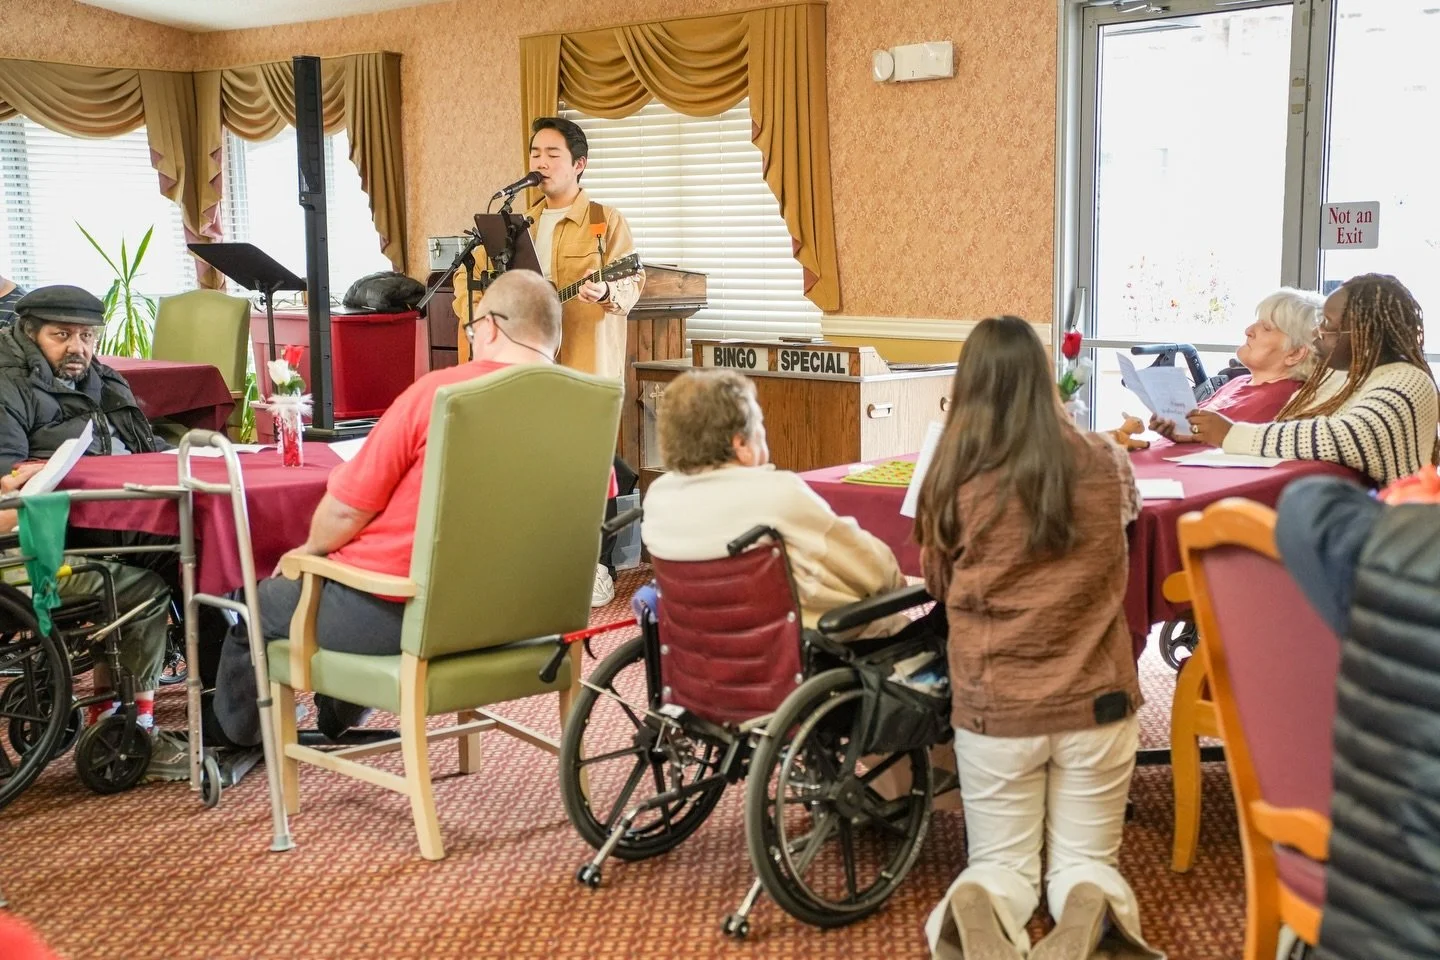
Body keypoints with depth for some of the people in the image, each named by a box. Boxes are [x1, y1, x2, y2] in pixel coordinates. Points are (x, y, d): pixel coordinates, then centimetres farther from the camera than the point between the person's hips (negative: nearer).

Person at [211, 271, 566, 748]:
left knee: (257, 606, 23)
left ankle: (231, 742, 48)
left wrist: (309, 550, 10)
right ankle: (334, 727, 53)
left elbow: (346, 509, -13)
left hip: (394, 616, -6)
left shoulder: (436, 391, -18)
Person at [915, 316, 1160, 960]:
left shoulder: (953, 480, -10)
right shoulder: (1103, 463, -5)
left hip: (992, 708, -1)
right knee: (1084, 863, 18)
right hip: (1095, 702, 1)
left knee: (1001, 866, 16)